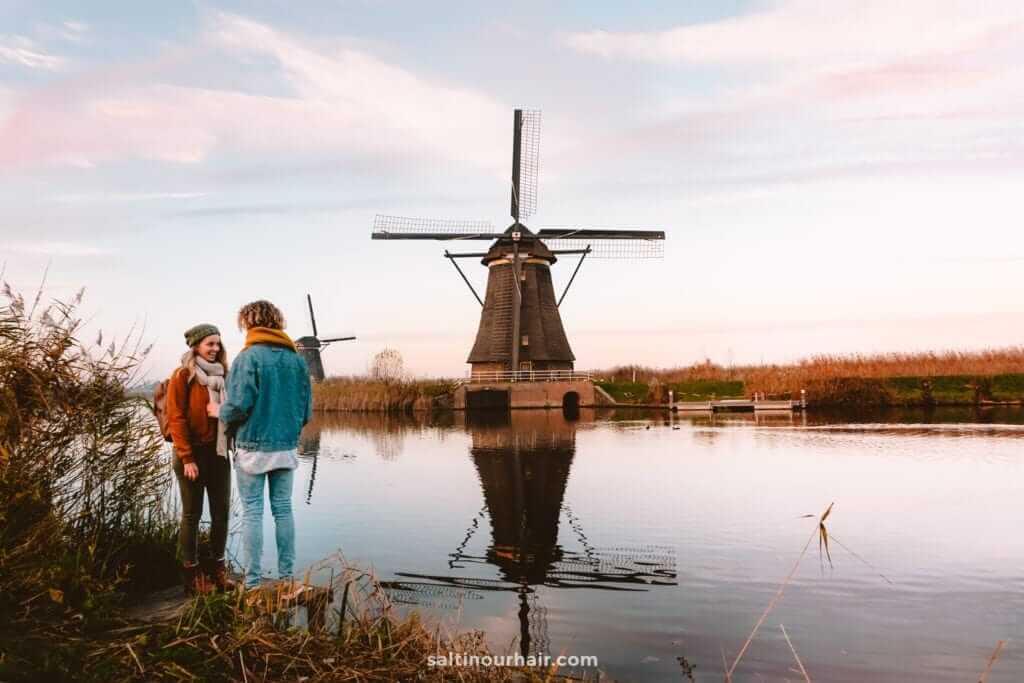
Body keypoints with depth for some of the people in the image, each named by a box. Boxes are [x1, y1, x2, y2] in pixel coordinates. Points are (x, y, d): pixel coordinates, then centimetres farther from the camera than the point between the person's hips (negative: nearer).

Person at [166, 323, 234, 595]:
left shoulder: (221, 374, 11)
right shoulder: (183, 376, -6)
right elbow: (176, 419, -10)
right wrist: (187, 458, -14)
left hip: (219, 452, 5)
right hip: (193, 453, -5)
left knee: (222, 511, 7)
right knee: (192, 513, 4)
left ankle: (217, 567, 20)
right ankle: (191, 573, 15)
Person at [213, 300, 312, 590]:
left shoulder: (248, 357, -10)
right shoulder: (297, 360, 4)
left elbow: (239, 405, -17)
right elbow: (307, 409, 5)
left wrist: (220, 412, 4)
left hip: (253, 446, -4)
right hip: (287, 447, 4)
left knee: (252, 512, 4)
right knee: (283, 509, 12)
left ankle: (252, 583, 9)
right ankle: (287, 577, 18)